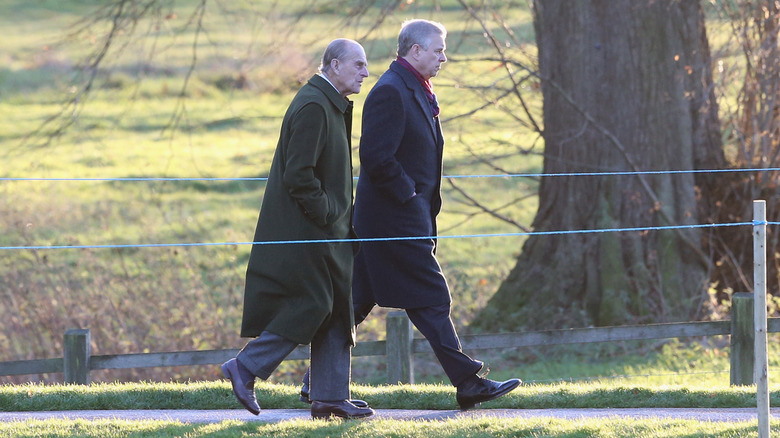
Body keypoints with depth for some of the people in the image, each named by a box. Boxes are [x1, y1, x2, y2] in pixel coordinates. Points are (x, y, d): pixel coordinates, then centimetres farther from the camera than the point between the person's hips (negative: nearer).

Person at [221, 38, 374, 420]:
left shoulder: (331, 105, 17)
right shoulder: (313, 107, -17)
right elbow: (298, 175, -22)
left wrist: (337, 214, 15)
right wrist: (326, 213, -15)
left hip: (326, 232, 10)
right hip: (303, 231, -10)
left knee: (335, 307, 7)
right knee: (311, 306, -10)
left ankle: (330, 396, 8)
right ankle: (245, 368, -2)